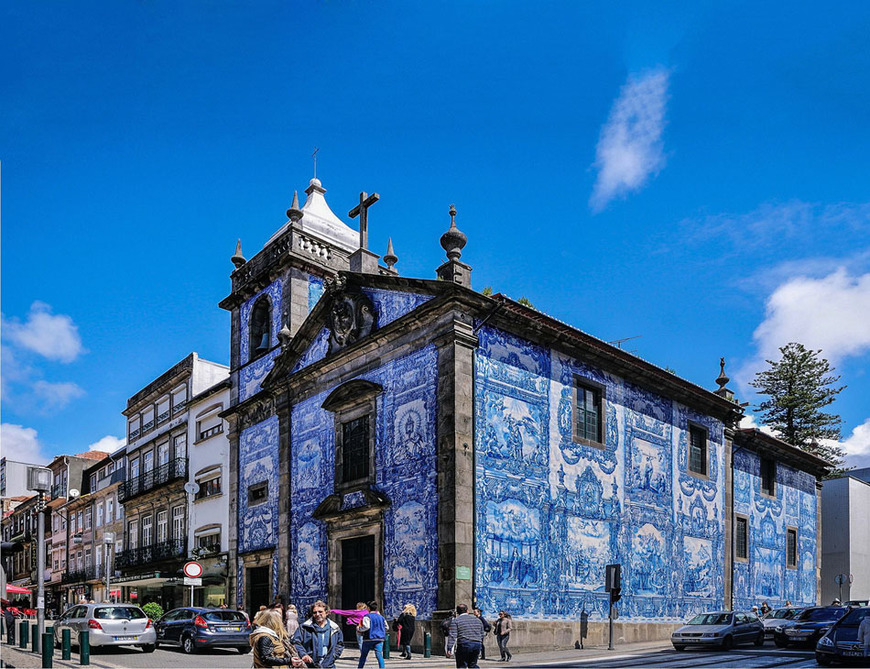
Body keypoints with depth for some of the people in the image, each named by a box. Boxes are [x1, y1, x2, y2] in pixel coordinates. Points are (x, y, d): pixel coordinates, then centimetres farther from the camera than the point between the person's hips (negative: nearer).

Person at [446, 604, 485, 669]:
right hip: (477, 645, 4)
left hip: (463, 646, -4)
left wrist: (449, 649, -13)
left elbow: (452, 636, -10)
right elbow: (481, 635, 21)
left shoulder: (455, 621, 1)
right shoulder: (477, 620, 17)